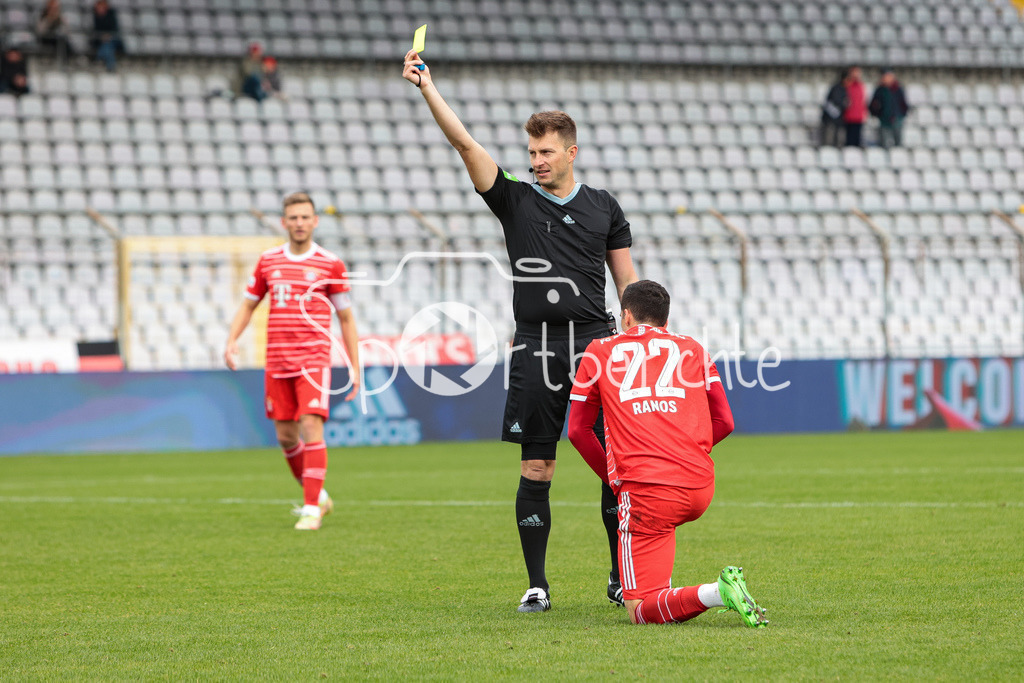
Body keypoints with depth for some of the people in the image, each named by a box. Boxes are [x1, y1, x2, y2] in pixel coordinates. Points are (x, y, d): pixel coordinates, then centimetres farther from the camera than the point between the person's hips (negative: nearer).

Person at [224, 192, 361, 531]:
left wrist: (355, 368, 1)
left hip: (314, 359, -4)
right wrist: (231, 340, 2)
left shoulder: (330, 264, 0)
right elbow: (248, 305, 18)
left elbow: (346, 318, 4)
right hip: (277, 361, 4)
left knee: (311, 429, -16)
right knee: (286, 436, 7)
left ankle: (311, 509, -13)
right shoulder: (269, 261, 9)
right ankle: (317, 495, 28)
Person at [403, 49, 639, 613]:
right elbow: (464, 143, -4)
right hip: (536, 348, -1)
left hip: (596, 342, 1)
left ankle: (622, 580, 9)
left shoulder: (603, 207, 11)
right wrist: (426, 86, -14)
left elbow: (627, 279, 15)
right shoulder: (515, 200, 6)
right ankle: (537, 585, 5)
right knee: (536, 469, -2)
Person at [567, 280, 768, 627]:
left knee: (642, 611, -9)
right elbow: (723, 422, 16)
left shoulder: (600, 351, 16)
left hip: (646, 490, -4)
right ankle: (663, 589, 26)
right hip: (701, 488, 4)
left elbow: (578, 430, 16)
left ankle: (717, 592, -32)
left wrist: (612, 477, 28)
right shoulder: (692, 349, 20)